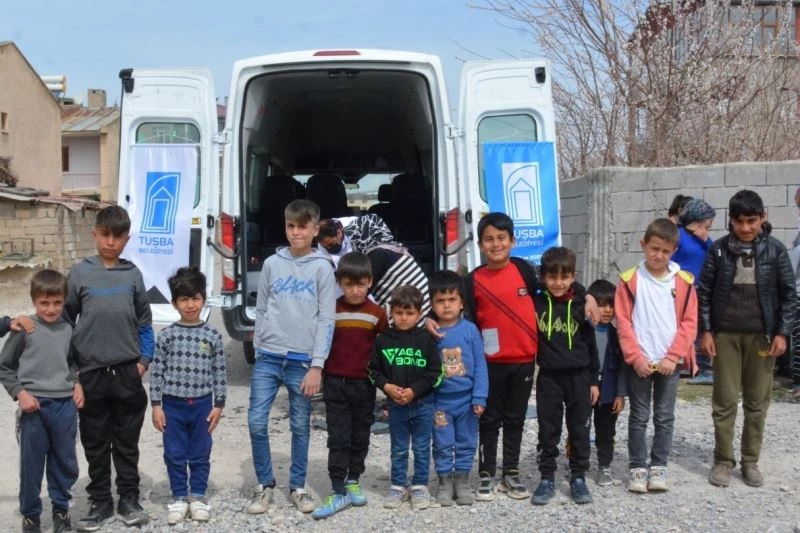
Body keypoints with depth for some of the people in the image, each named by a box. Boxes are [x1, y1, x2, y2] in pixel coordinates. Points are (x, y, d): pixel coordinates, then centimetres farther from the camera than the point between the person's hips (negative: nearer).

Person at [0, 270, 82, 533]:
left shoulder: (68, 330, 3)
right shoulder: (24, 329, -6)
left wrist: (77, 383, 2)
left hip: (65, 405, 3)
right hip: (35, 405, -3)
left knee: (64, 461, 12)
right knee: (31, 463, 7)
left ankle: (61, 508, 29)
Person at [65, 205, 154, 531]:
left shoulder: (133, 274, 2)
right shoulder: (80, 273, -1)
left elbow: (144, 322, 8)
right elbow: (66, 319, 4)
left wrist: (144, 360, 0)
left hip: (127, 372, 1)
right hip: (91, 372, -1)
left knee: (127, 442, 11)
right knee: (96, 445, 9)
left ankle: (129, 500, 22)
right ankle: (100, 503, 21)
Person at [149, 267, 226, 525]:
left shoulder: (213, 335, -2)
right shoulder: (166, 335, -3)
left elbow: (219, 373, 1)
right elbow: (156, 372, -1)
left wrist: (218, 405, -1)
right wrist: (156, 405, -4)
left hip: (202, 404, 0)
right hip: (172, 404, 0)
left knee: (200, 454, 9)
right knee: (174, 454, 9)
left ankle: (198, 497, 22)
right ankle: (179, 497, 22)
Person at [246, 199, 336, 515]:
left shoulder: (322, 267, 1)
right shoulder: (272, 264, 7)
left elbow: (326, 319, -3)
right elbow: (261, 310, 13)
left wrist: (317, 365, -8)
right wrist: (259, 349, 8)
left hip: (302, 361, -2)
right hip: (268, 358, 2)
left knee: (301, 426, 7)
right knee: (256, 422, -2)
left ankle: (297, 487, 23)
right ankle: (265, 484, 15)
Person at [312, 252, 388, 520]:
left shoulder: (377, 313, -2)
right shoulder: (330, 310, -4)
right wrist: (319, 375, 0)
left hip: (364, 384, 1)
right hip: (335, 383, -1)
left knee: (360, 436, 13)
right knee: (338, 438, 0)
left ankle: (353, 481, 28)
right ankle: (338, 491, 3)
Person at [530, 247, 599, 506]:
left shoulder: (580, 305, 0)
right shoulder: (536, 304, -2)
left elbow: (590, 344, 5)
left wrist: (594, 380, 4)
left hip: (579, 376, 0)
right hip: (548, 377, 0)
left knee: (579, 429, 8)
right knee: (548, 430, 7)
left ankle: (578, 478, 19)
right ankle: (547, 479, 17)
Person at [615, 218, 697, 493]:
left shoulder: (684, 282, 2)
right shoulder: (629, 280, -3)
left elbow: (689, 323, 0)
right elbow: (623, 323, -5)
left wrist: (673, 356, -9)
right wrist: (636, 357, -12)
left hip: (670, 362, 2)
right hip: (639, 362, -2)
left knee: (665, 417, 9)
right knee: (639, 417, 5)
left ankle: (658, 467, 19)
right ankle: (638, 468, 14)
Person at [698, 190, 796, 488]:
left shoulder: (775, 250, -2)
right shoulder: (719, 250, -1)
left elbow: (788, 294, 1)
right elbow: (704, 291, 2)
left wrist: (782, 332, -5)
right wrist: (706, 331, -3)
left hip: (761, 335, 0)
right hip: (725, 334, 0)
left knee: (757, 401, 7)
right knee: (725, 401, 3)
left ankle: (750, 461, 18)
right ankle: (723, 461, 13)